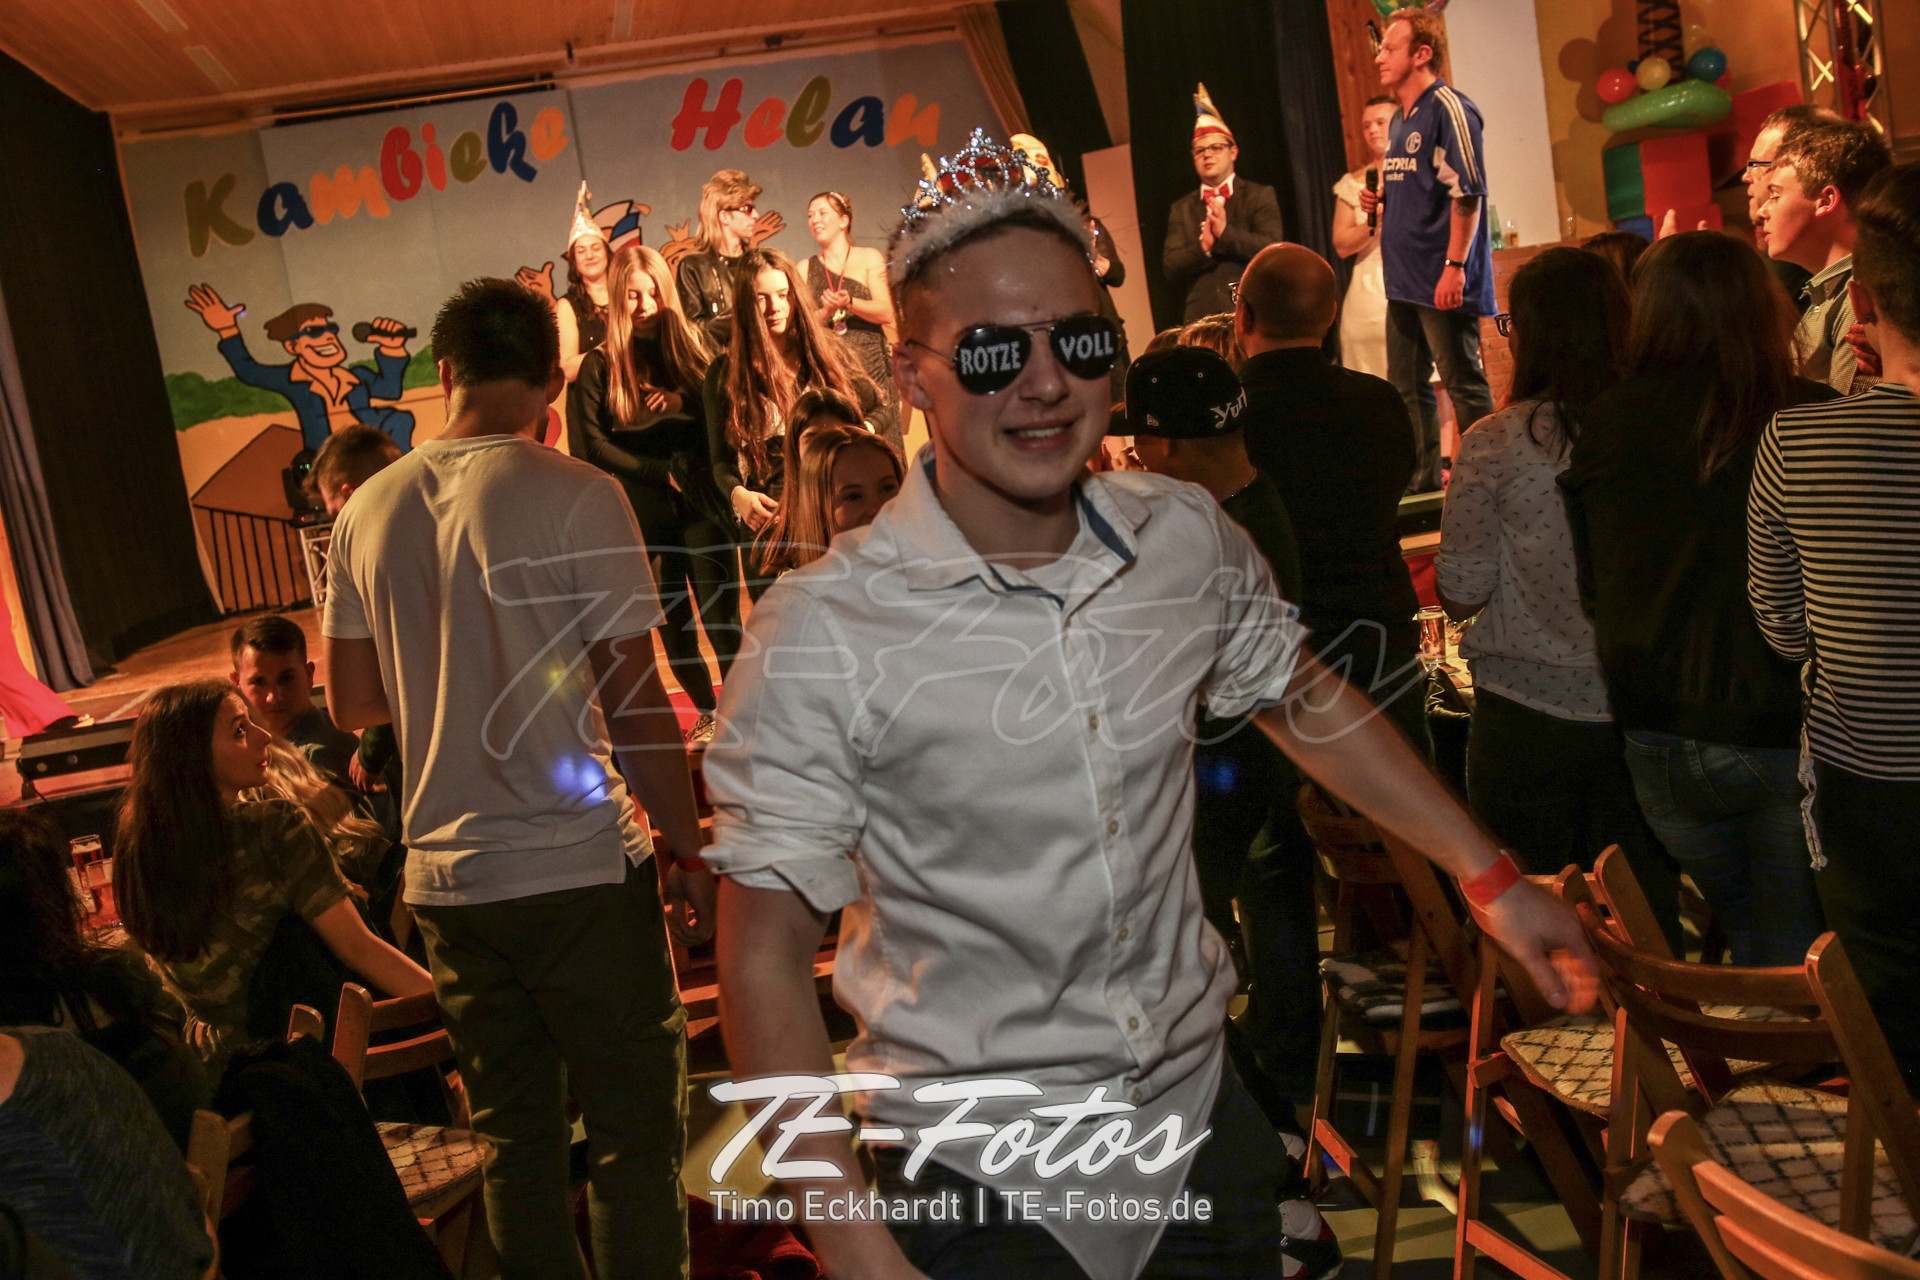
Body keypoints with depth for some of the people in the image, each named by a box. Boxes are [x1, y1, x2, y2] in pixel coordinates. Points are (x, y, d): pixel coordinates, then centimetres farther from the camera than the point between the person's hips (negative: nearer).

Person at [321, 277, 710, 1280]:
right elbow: (634, 701, -13)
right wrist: (684, 845, -3)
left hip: (444, 874, 6)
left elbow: (353, 699, 12)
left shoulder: (368, 511, 4)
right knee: (632, 1129, 7)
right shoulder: (575, 496, -12)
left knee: (513, 1132, 17)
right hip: (579, 867, -5)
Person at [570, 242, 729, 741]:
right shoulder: (598, 366, 3)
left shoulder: (691, 344, 8)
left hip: (700, 505, 0)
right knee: (674, 625, 8)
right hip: (642, 516, 0)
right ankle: (707, 712, 25)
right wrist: (663, 470, -8)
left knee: (720, 617, -6)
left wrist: (686, 401, -13)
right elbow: (592, 446, -2)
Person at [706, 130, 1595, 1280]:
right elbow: (766, 954, -16)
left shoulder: (1189, 536, -7)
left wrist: (1492, 877, 12)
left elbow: (1307, 701, 12)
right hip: (976, 1176, -4)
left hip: (1199, 1106, 4)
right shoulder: (821, 632, -21)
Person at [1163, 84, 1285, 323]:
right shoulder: (1181, 209, 17)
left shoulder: (1260, 196, 10)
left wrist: (1226, 233, -15)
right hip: (1202, 317, 2)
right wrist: (1202, 247, -13)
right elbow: (1170, 266, 6)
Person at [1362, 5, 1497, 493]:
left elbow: (1466, 193, -16)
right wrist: (1381, 202, 8)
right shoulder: (1399, 120, 17)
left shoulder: (1448, 108, -10)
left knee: (1464, 387, -4)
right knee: (1407, 388, 13)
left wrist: (1455, 265, -22)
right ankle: (1421, 481, 22)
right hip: (1404, 278, 9)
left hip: (1442, 281, -9)